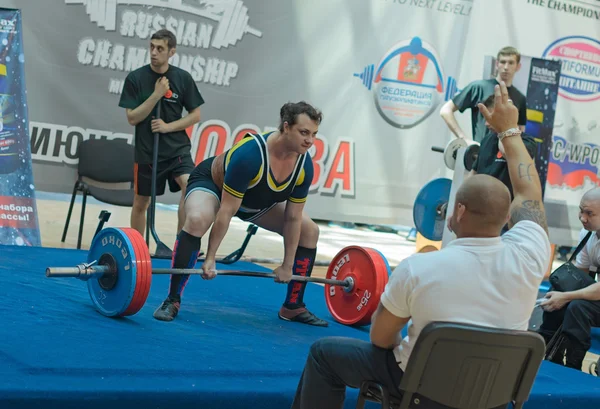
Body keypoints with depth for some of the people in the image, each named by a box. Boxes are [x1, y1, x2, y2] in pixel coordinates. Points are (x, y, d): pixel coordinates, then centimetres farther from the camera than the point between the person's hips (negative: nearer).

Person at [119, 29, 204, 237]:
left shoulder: (183, 78, -2)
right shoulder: (135, 78, -5)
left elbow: (195, 115, 1)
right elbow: (132, 118, -8)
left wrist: (168, 126, -13)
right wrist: (156, 95, -18)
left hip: (177, 147, 0)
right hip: (146, 150, 0)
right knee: (141, 202, 11)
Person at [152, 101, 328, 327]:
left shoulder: (305, 166, -23)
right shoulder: (249, 154, -41)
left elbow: (293, 218, -13)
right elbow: (226, 211, -37)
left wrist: (287, 265, -10)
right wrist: (210, 259, -34)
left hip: (257, 200, 7)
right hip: (211, 183, -6)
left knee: (309, 231, 0)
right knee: (197, 220, -38)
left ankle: (293, 307, 9)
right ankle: (172, 301, -28)